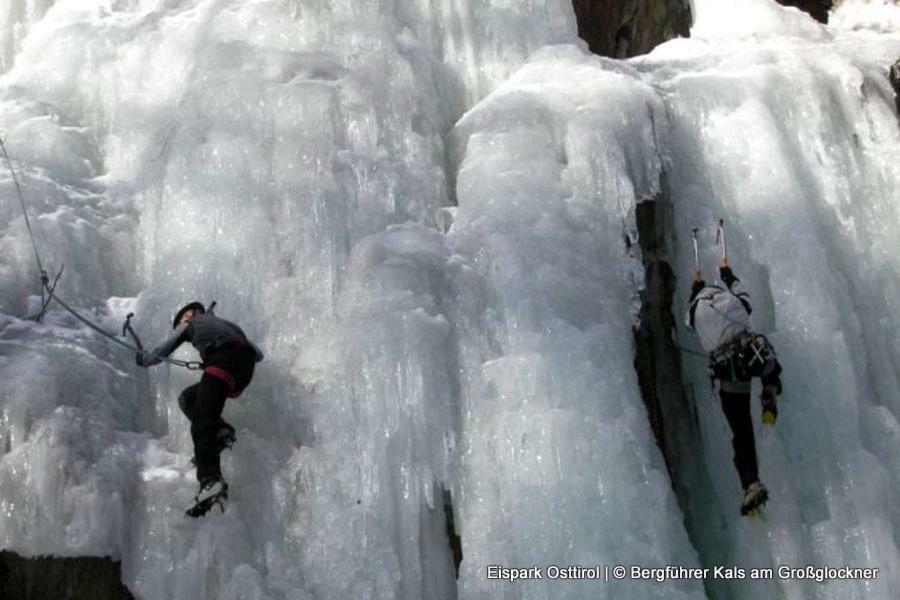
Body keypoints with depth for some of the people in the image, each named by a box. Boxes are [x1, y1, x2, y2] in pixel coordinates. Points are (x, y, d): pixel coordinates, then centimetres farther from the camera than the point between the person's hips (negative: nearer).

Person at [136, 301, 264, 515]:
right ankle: (220, 431, -4)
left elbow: (161, 353, 27)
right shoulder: (224, 323, 39)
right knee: (187, 399, 22)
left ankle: (211, 479, -38)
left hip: (224, 359, -6)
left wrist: (143, 358, 46)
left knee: (202, 421, -17)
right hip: (246, 370, 6)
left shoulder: (190, 324, 26)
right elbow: (258, 353, 36)